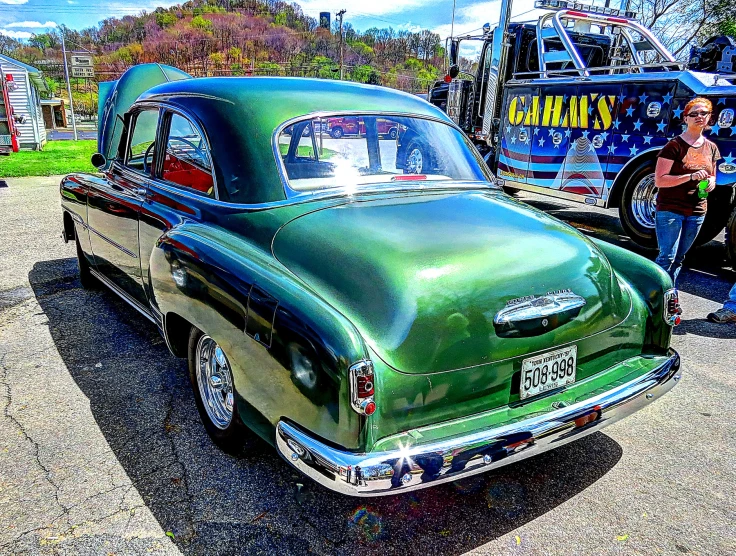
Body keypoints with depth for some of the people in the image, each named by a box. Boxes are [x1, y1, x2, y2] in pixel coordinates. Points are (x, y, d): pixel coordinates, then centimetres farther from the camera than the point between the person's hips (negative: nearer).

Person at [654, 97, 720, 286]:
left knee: (679, 258, 12)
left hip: (697, 212, 6)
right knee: (667, 257, -10)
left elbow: (711, 176, 24)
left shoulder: (711, 148, 11)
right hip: (670, 210, -6)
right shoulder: (674, 146, -8)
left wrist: (711, 182, -1)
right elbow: (659, 180, -14)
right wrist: (691, 176, -24)